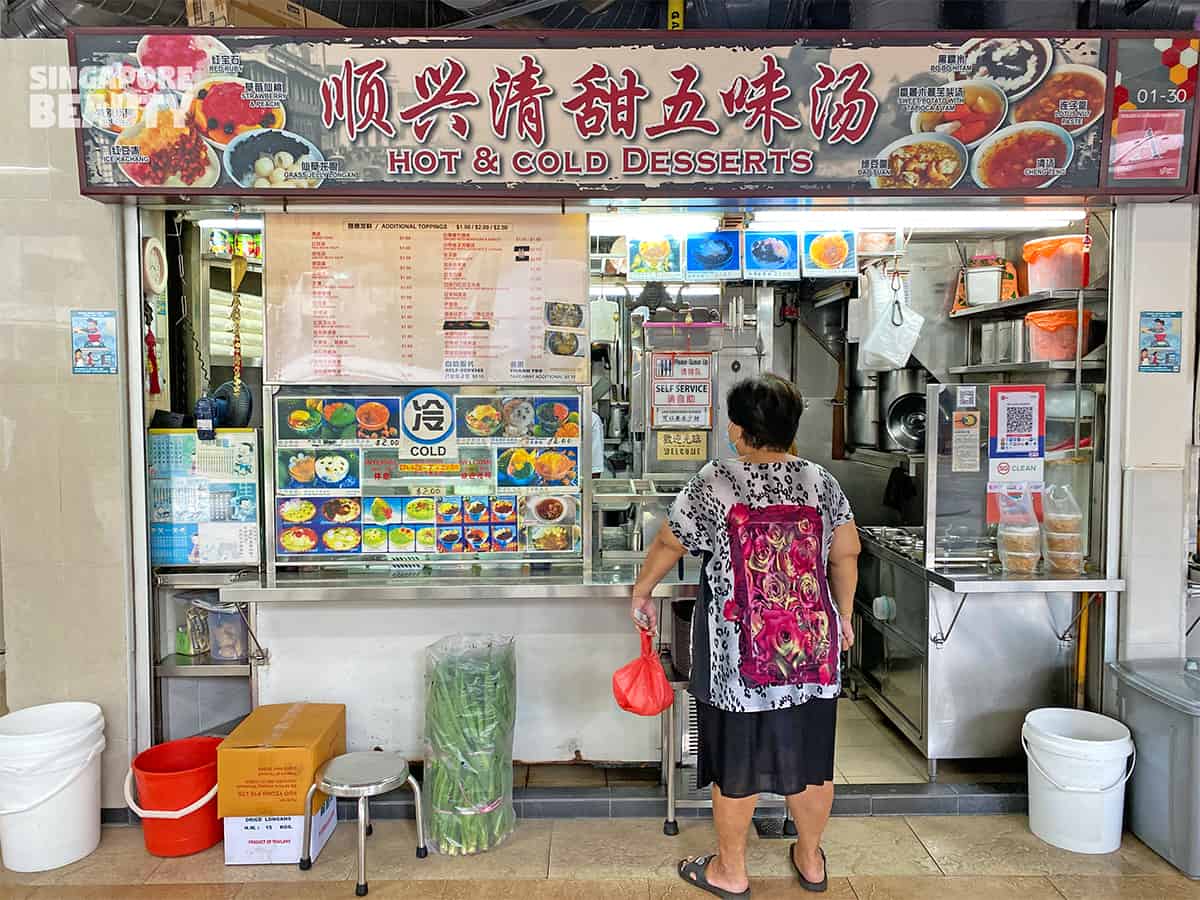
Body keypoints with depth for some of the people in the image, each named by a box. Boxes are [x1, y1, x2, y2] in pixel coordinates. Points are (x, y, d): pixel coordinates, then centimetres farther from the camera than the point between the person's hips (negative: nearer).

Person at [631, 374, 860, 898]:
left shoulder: (714, 482, -11)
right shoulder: (820, 482, 0)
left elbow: (668, 545, -2)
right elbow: (846, 554, 5)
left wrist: (641, 594, 13)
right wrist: (843, 616, 18)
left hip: (740, 653, -4)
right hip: (813, 647, 4)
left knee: (736, 760, 11)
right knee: (809, 755, 19)